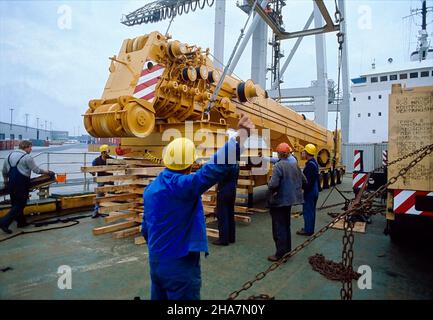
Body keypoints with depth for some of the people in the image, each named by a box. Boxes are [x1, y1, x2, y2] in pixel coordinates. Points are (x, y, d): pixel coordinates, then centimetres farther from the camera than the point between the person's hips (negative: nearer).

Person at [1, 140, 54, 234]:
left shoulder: (10, 155, 12)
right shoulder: (27, 157, -11)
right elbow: (37, 170, -8)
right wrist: (48, 172, 5)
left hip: (11, 183, 9)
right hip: (21, 185, -8)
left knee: (15, 204, 16)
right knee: (20, 205, 1)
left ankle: (21, 222, 25)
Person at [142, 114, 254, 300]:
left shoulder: (151, 188, 3)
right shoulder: (182, 185, -23)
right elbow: (215, 168, -38)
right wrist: (241, 134, -35)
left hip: (155, 262, 8)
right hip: (180, 265, -8)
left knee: (159, 297, 23)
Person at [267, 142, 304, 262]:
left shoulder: (278, 166, -19)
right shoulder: (294, 164, 3)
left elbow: (273, 184, -27)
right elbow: (302, 180, 9)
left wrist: (269, 184, -6)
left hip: (279, 200, -7)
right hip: (290, 199, 8)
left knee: (279, 228, 3)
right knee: (286, 225, 20)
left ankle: (280, 253, 8)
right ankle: (287, 250, 31)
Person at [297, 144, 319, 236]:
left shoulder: (310, 165, -22)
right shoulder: (314, 163, 10)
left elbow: (308, 181, -25)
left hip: (310, 192, -10)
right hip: (315, 191, 10)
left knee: (307, 211, 0)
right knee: (311, 210, 17)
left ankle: (307, 230, 9)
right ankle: (310, 228, 27)